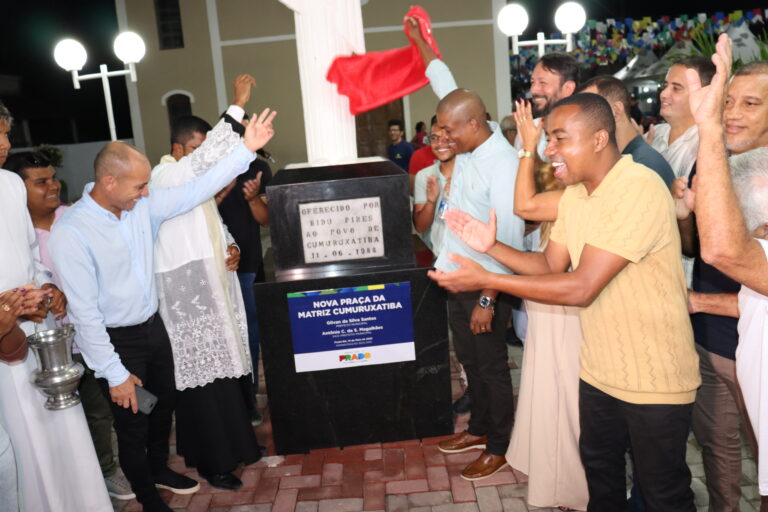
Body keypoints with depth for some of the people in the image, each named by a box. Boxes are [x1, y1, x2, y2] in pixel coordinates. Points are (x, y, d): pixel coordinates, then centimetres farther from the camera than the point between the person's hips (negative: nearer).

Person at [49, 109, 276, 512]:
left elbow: (196, 190, -2)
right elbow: (84, 312, -22)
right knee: (132, 424, 11)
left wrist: (245, 149, -9)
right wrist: (115, 374, -19)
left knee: (165, 403, 23)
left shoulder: (142, 205, -6)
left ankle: (159, 469, 50)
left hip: (153, 327, 7)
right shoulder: (71, 233, -24)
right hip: (116, 341, -6)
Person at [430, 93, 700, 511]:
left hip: (654, 378, -8)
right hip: (599, 368, 8)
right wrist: (492, 248, -10)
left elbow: (582, 288, -29)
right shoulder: (575, 192, 5)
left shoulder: (639, 189, -25)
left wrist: (484, 279, -26)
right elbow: (550, 265, 7)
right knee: (599, 467, 24)